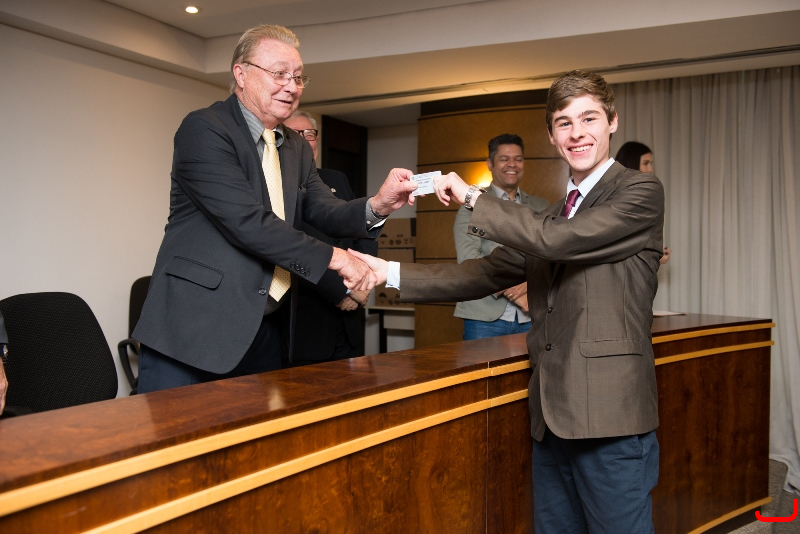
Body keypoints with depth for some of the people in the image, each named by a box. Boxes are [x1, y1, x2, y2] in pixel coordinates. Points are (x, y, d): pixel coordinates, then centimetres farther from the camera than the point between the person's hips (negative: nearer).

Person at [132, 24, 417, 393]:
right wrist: (333, 258, -18)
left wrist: (377, 205, -15)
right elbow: (246, 221, -20)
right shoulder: (203, 128, -10)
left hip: (266, 331, 7)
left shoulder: (297, 148, 16)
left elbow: (324, 211, 6)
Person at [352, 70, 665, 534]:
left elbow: (559, 239, -20)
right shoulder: (549, 218, 17)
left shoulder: (641, 192, -5)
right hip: (553, 416, 7)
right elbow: (483, 275, 13)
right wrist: (388, 272, 6)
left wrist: (474, 197, -8)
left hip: (610, 415, -7)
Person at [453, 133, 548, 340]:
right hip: (485, 317, -3)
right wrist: (510, 291, -14)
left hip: (531, 317, 3)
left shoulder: (541, 207, 14)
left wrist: (531, 283, -13)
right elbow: (468, 258, -8)